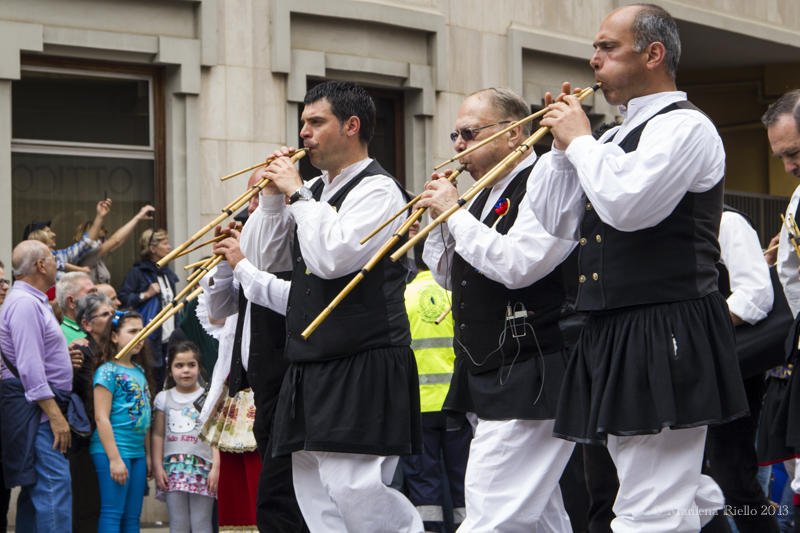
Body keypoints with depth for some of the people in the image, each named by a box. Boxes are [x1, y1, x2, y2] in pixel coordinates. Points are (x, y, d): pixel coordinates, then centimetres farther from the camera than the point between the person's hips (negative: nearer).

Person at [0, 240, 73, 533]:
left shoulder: (33, 301, 19)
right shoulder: (25, 303, -14)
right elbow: (30, 366, -21)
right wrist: (55, 415, -23)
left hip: (44, 405, 11)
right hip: (37, 409, -11)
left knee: (35, 490, 11)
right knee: (54, 487, -16)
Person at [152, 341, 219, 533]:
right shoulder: (164, 398, 12)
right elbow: (158, 435, 12)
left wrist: (216, 467, -5)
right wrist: (157, 466, 3)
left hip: (201, 466, -2)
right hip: (173, 468, 2)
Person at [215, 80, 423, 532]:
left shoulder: (377, 190, -8)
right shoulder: (316, 192, 18)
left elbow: (332, 257, -21)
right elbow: (272, 259, 23)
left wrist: (296, 194, -11)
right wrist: (274, 196, 10)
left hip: (361, 370, -9)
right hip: (311, 369, 9)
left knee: (352, 488, -18)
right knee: (315, 494, 5)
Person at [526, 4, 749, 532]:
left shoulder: (684, 127, -10)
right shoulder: (616, 136, 19)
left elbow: (626, 203, -25)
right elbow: (558, 222, 20)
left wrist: (580, 141, -10)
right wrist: (563, 144, 9)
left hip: (666, 342, -10)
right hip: (614, 337, 10)